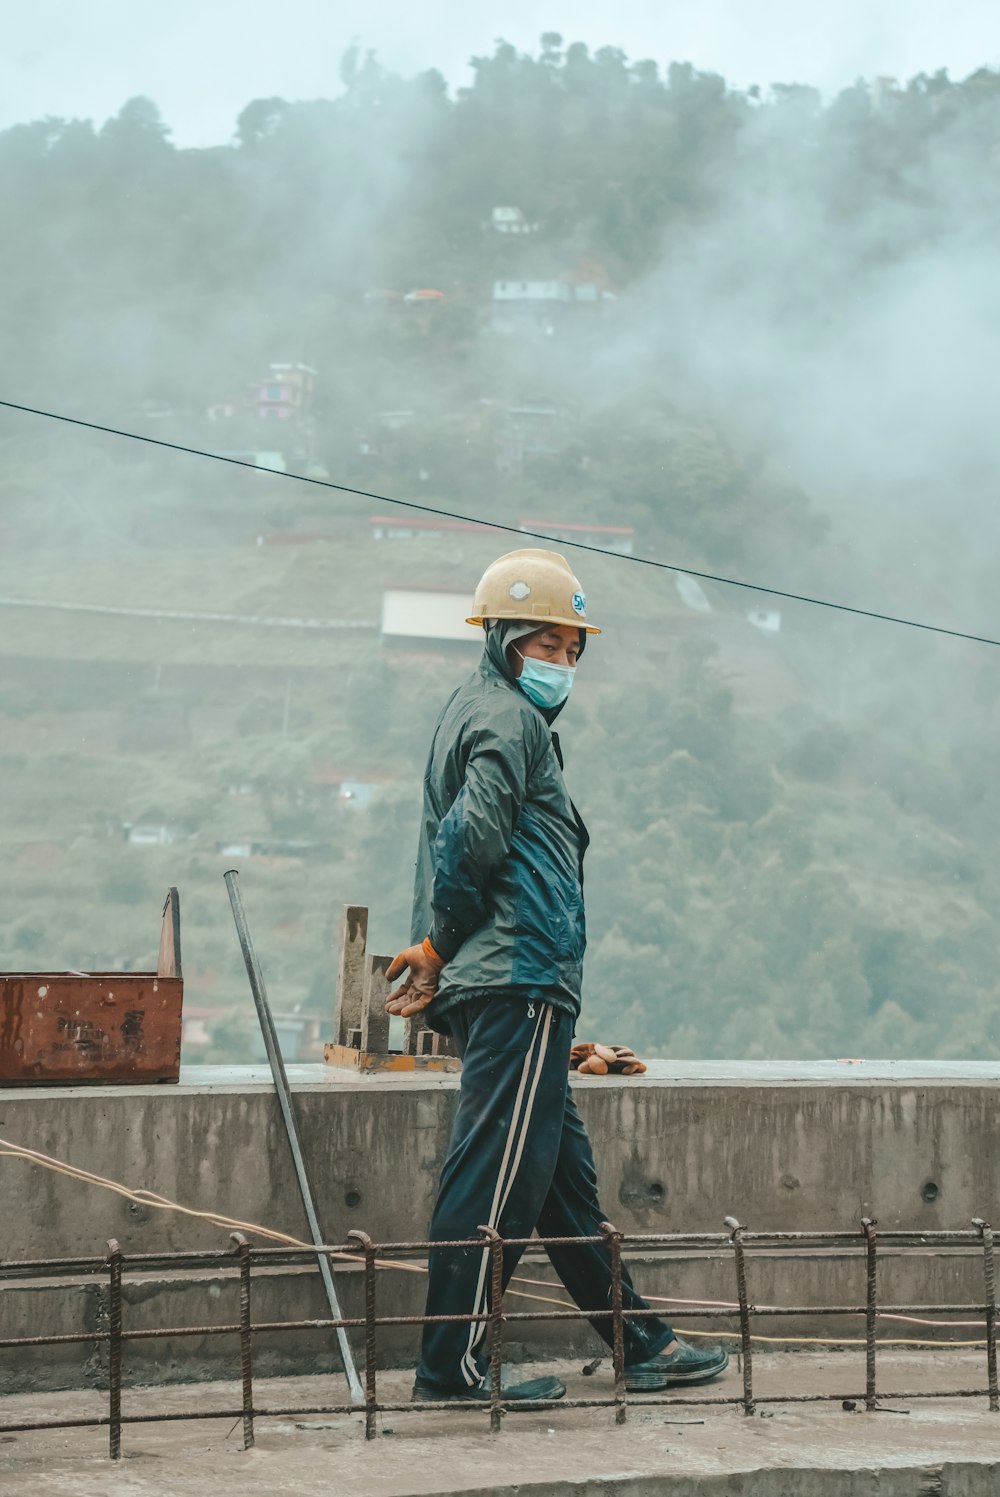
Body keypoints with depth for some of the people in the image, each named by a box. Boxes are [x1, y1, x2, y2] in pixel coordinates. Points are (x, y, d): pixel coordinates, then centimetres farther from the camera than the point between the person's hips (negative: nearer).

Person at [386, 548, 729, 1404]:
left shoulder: (472, 712, 24)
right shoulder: (509, 720, -8)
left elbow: (458, 843, 20)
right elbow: (474, 838, -20)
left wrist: (438, 951, 10)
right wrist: (442, 946, -8)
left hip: (498, 986, 11)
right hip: (521, 977, -11)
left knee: (564, 1173, 13)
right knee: (498, 1173, -9)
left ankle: (642, 1348, 20)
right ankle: (452, 1367, -7)